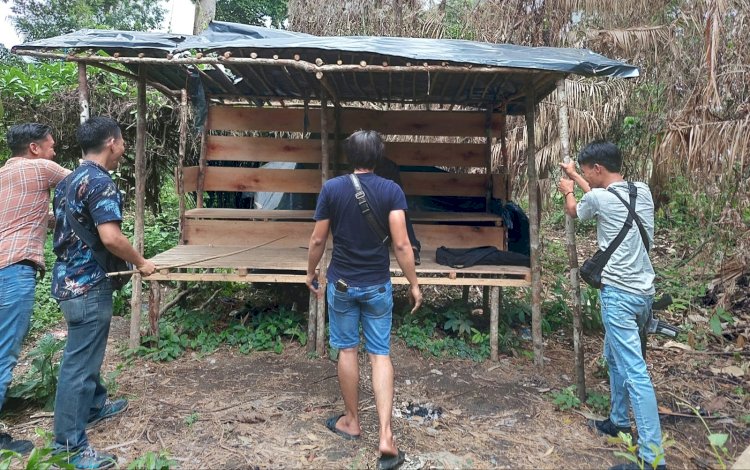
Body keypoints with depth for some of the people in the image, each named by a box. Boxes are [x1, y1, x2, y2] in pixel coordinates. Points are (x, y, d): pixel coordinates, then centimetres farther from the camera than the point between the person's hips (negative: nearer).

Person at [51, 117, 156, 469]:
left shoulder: (68, 181, 11)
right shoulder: (100, 182, -19)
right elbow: (110, 238, -29)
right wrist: (140, 263, -15)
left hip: (67, 278, 10)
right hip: (87, 284, -10)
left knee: (85, 352, 24)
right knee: (79, 362, -1)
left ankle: (94, 406, 42)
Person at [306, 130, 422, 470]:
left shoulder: (332, 188, -6)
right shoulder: (391, 190, -8)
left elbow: (318, 240, -3)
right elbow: (401, 244, -12)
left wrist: (311, 273, 13)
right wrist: (414, 283, -3)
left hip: (341, 283, 0)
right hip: (378, 285, 0)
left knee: (347, 350, 14)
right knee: (380, 355, 6)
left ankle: (351, 421, 28)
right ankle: (385, 436, 2)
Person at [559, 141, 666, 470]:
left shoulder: (598, 198, -13)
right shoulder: (642, 191, 8)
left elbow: (575, 211, 11)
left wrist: (567, 191, 32)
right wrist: (575, 176, 40)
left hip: (619, 293, -9)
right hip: (643, 291, 9)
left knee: (634, 371, -8)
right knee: (614, 357, 23)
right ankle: (619, 420, 36)